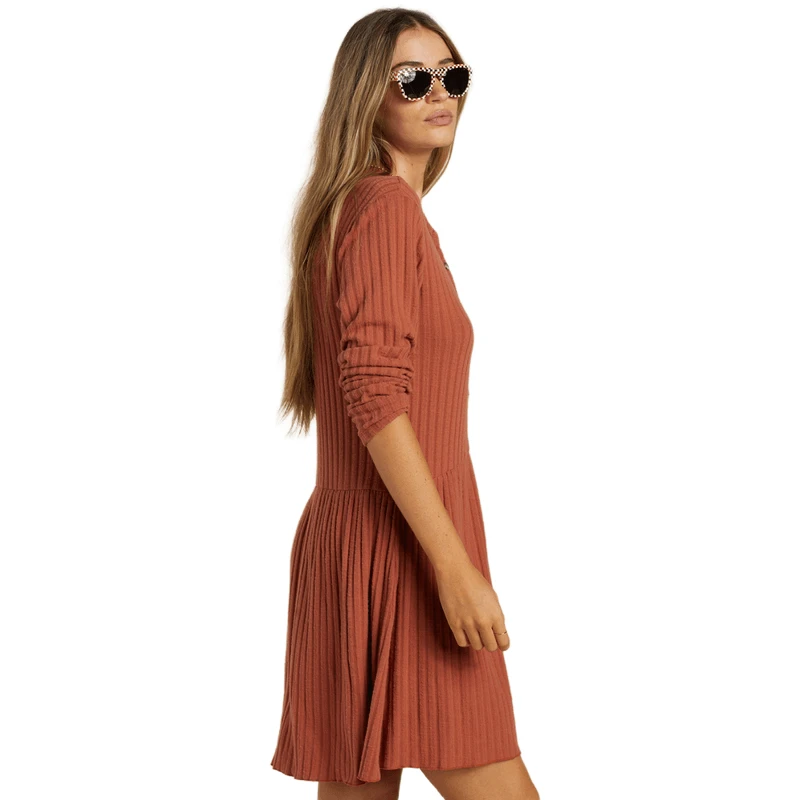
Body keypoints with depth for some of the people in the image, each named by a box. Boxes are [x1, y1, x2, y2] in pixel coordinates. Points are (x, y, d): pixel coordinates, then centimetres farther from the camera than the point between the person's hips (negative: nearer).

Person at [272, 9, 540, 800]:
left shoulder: (362, 206, 19)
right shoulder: (385, 203, -10)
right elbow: (374, 392, -20)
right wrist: (455, 565, -22)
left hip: (354, 535, 9)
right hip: (396, 547, -9)